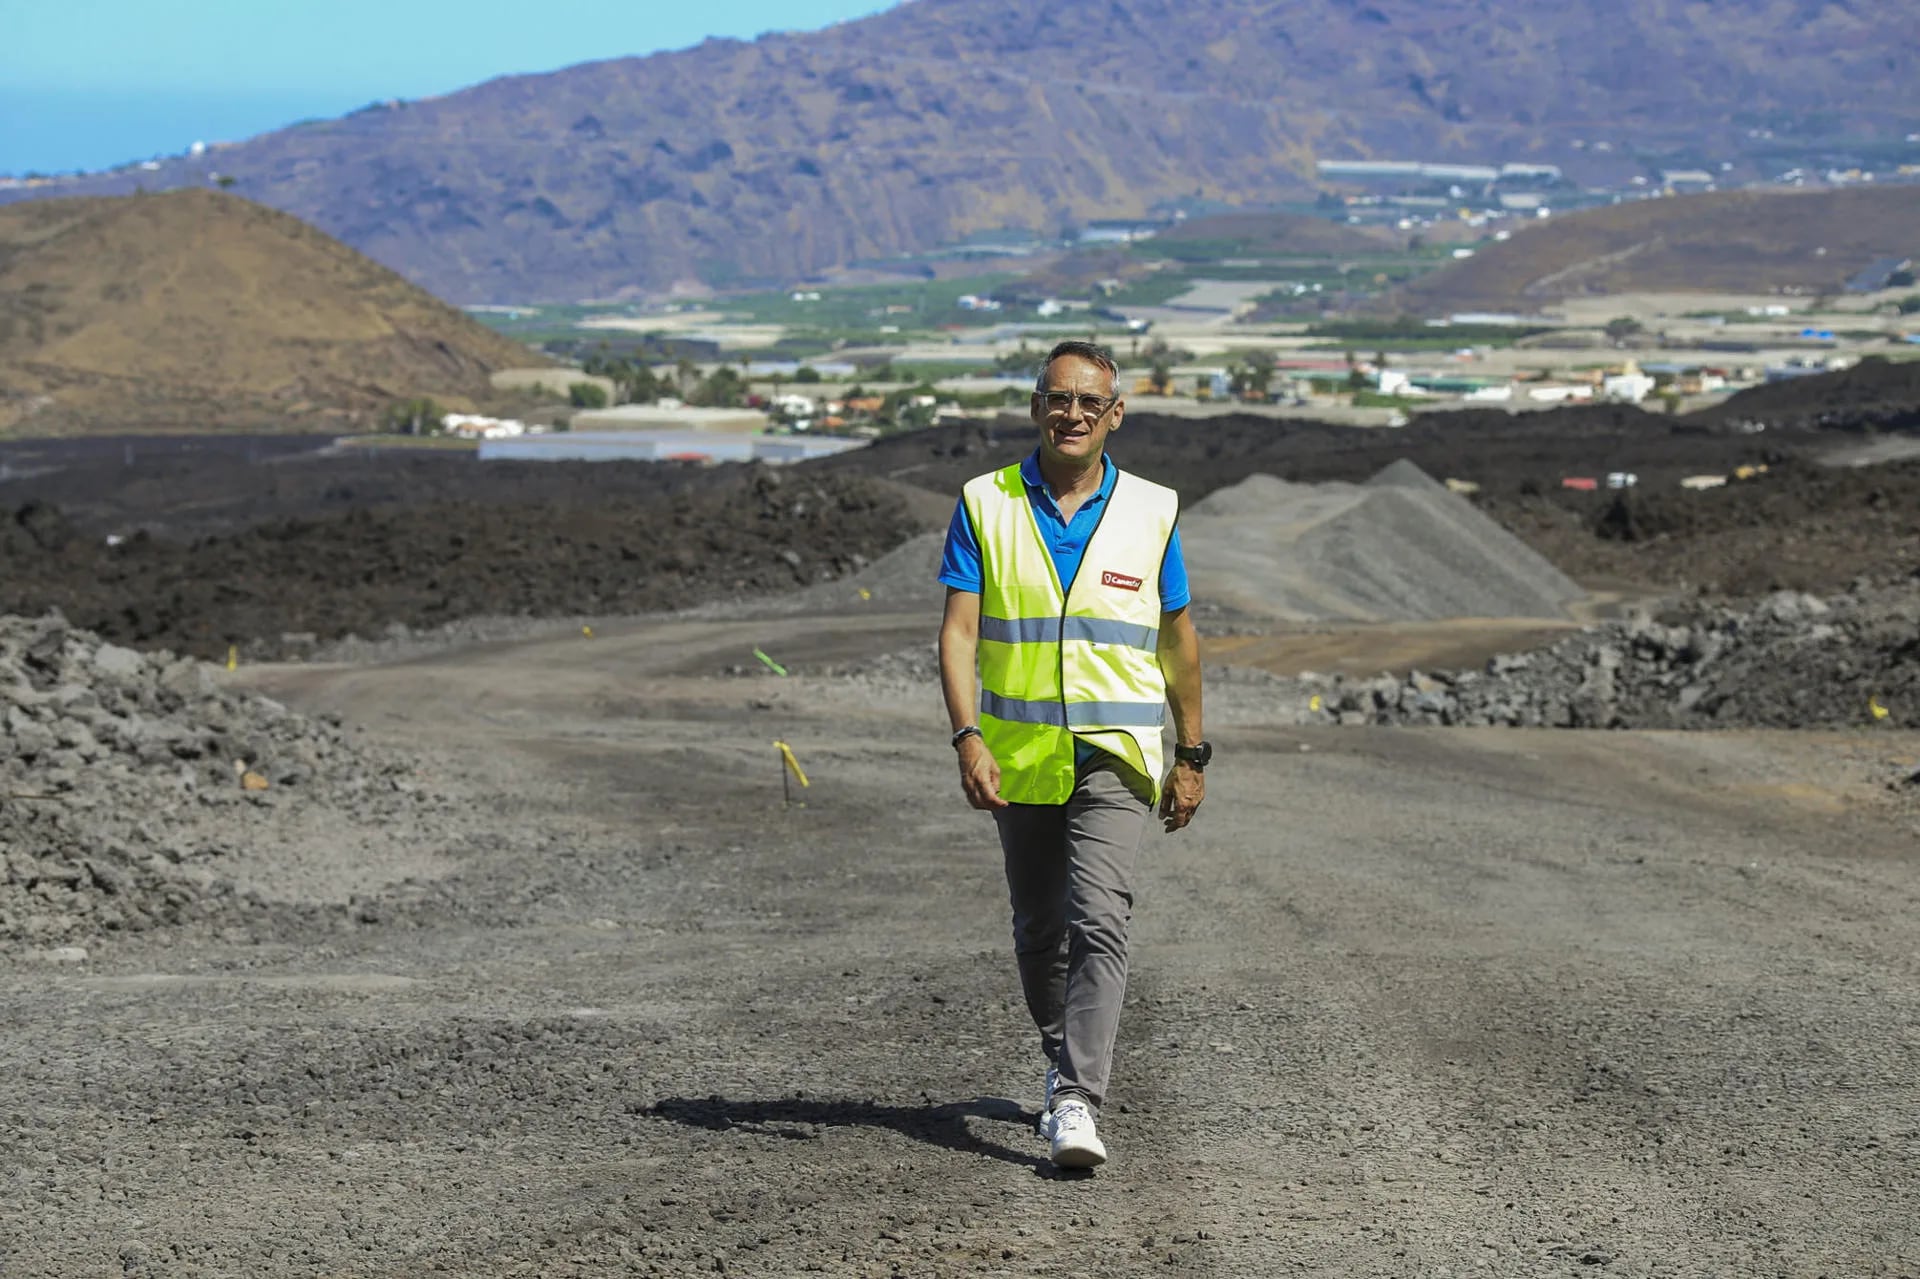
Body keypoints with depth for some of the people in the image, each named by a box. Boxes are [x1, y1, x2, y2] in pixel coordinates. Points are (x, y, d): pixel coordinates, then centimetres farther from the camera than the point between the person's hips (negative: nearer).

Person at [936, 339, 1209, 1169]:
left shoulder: (1151, 511, 3)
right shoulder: (985, 505, 1)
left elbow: (1177, 639, 10)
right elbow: (958, 631, -5)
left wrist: (1192, 756, 11)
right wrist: (968, 738, -18)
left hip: (1116, 755, -2)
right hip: (1020, 758, 2)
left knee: (1097, 921, -17)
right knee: (1038, 932, 13)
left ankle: (1077, 1103, -21)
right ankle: (1068, 1060, 36)